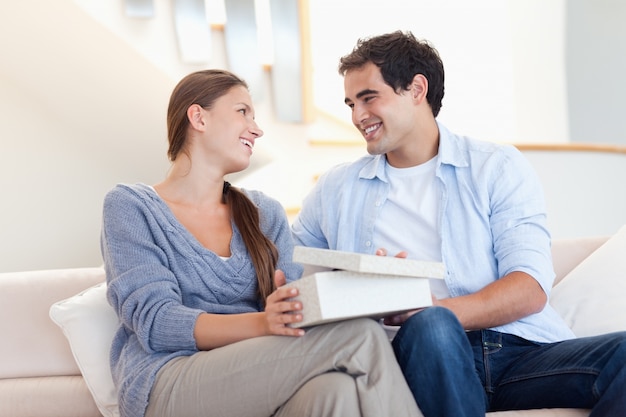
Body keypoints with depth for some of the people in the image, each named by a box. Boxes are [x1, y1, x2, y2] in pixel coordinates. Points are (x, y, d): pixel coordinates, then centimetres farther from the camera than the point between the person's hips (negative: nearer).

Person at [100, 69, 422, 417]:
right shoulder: (130, 206, 6)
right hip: (169, 387, -4)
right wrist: (263, 323, -25)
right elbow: (154, 322, -8)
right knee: (359, 336, -26)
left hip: (257, 385, 4)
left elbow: (294, 311, 9)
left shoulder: (265, 214, 19)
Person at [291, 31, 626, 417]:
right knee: (431, 326, -35)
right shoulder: (337, 189, 19)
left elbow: (531, 289, -1)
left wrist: (435, 311, -20)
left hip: (524, 353, 1)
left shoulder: (498, 167, 11)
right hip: (424, 353, 0)